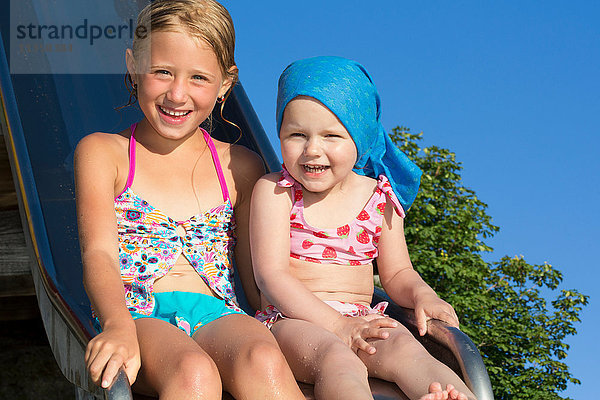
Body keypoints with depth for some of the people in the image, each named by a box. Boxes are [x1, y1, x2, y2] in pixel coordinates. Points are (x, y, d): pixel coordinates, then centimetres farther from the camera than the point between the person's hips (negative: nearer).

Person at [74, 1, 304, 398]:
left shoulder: (240, 167, 17)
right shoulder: (103, 153, 11)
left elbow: (259, 277, 14)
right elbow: (99, 254, -4)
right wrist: (119, 326, -26)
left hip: (218, 316, 2)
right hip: (138, 316, -2)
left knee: (263, 362, -35)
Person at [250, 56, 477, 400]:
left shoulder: (379, 198, 12)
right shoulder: (273, 191, 2)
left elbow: (396, 273, 20)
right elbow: (271, 275, -7)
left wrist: (422, 295, -7)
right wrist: (337, 325, -19)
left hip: (362, 319, 3)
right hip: (294, 320, -3)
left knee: (405, 349, -31)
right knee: (337, 360, -37)